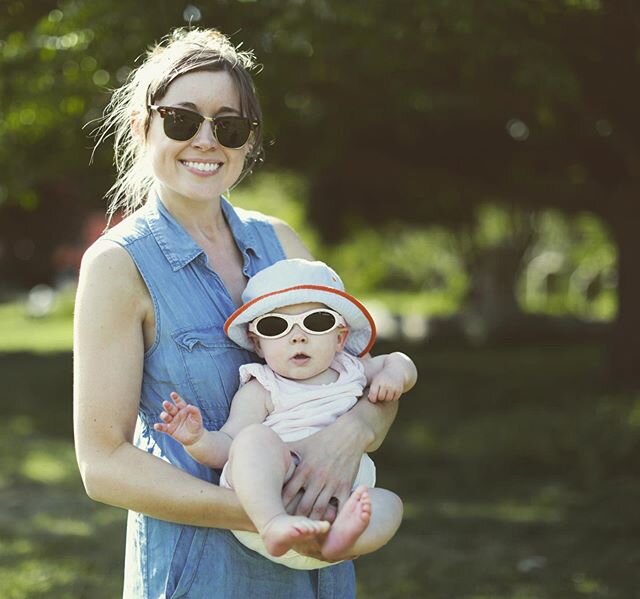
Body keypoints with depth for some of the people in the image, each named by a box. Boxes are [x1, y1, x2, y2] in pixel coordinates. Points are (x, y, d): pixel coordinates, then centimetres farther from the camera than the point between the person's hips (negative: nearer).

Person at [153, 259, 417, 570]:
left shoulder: (349, 371, 20)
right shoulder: (261, 392, 4)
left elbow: (397, 361, 36)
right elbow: (226, 447, -3)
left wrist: (395, 372, 12)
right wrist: (197, 439, -24)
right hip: (263, 501, -4)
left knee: (388, 504, -22)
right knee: (257, 439, -31)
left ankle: (337, 539, -53)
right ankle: (274, 525, -51)